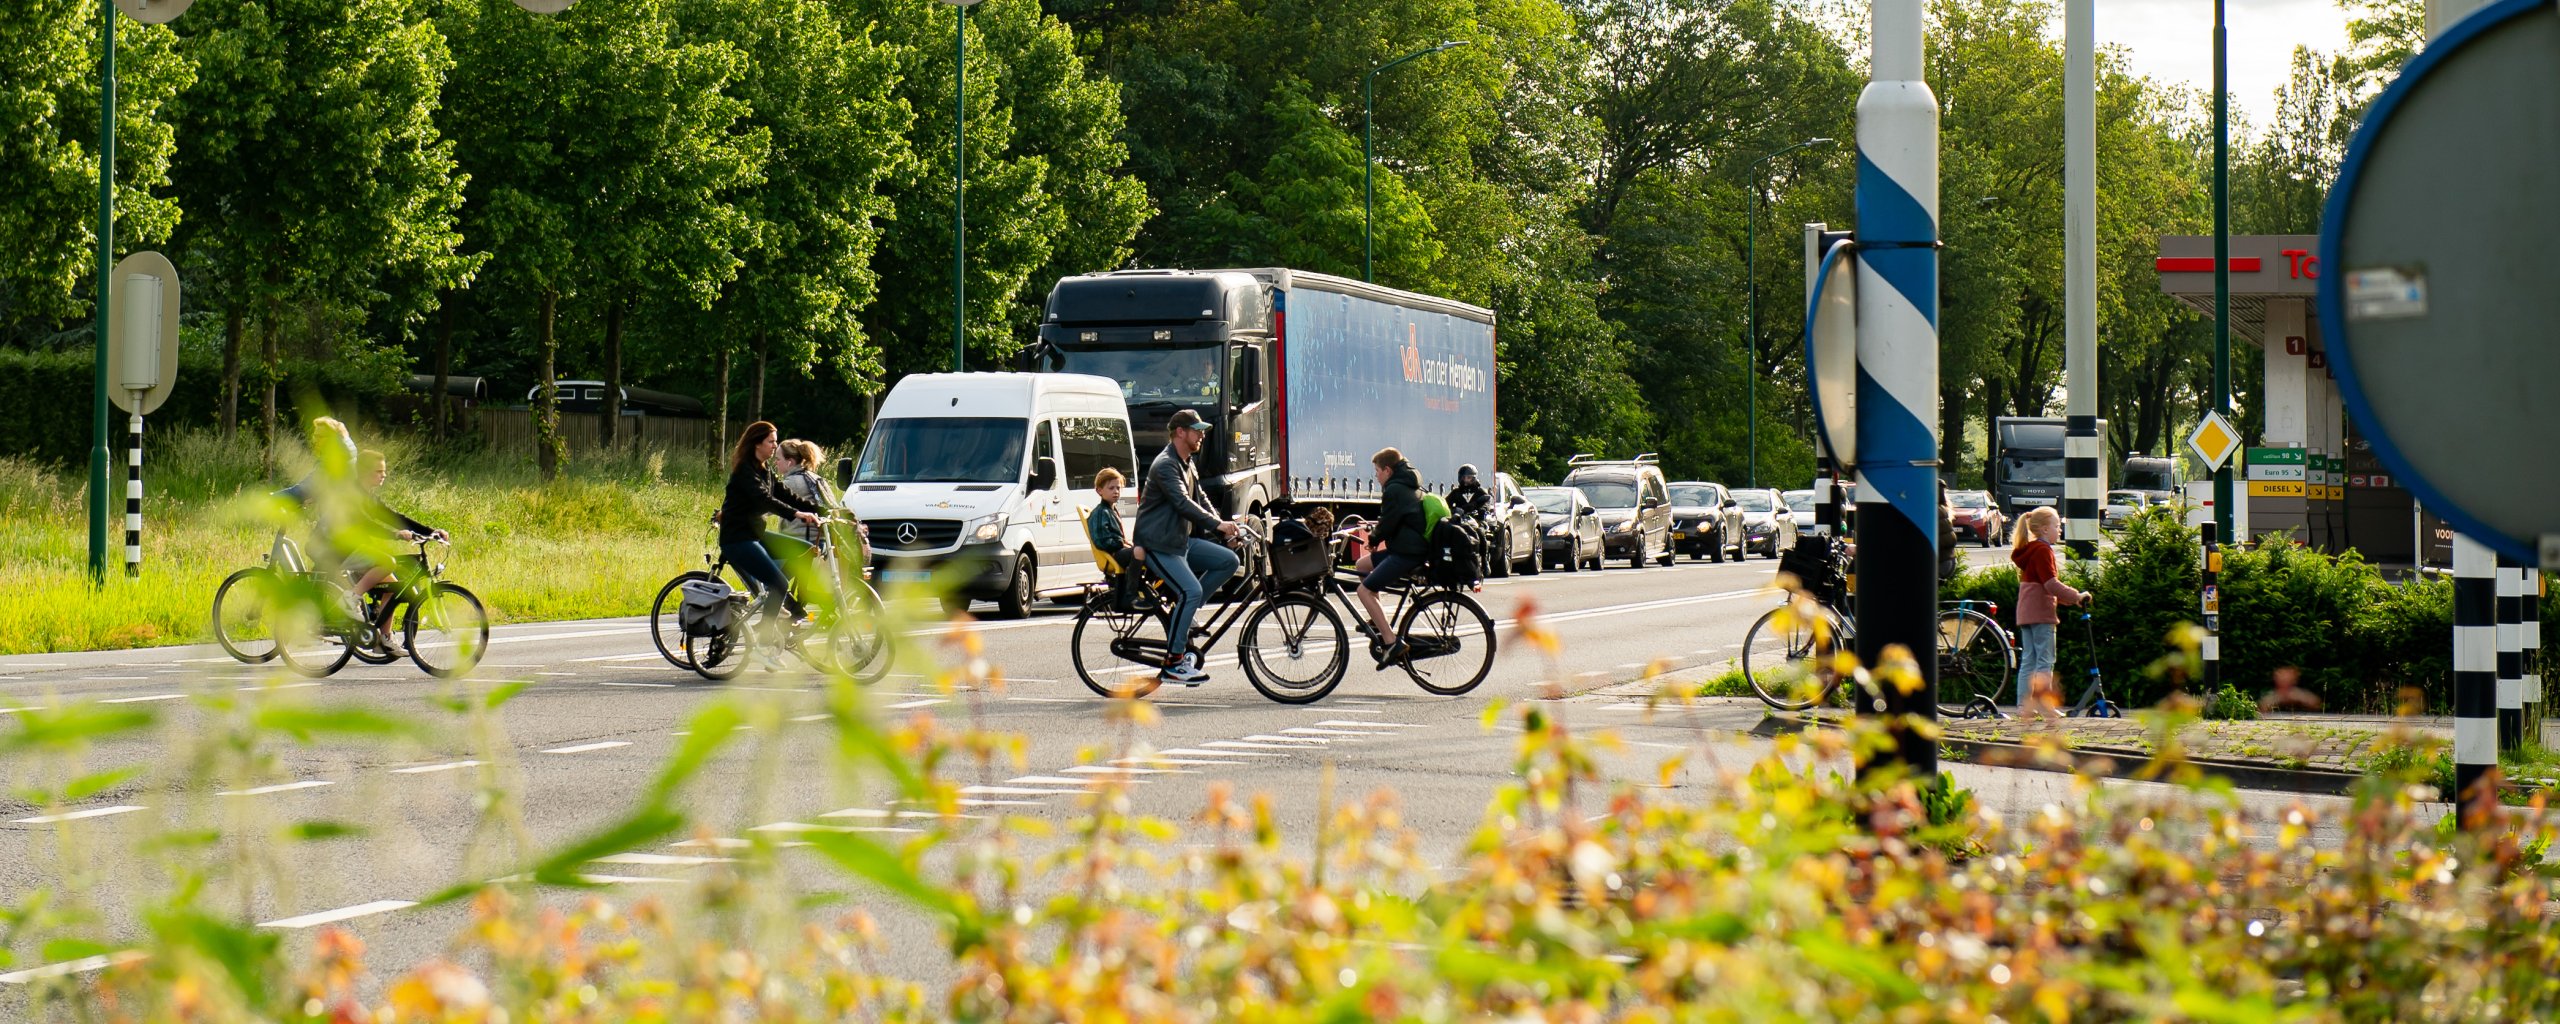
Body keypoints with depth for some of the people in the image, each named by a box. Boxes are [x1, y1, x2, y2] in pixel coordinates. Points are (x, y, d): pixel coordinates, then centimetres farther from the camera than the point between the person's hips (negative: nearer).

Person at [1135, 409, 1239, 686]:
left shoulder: (1187, 464, 17)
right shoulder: (1165, 465, -16)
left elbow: (1200, 499, 18)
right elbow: (1183, 503, -27)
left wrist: (1221, 526, 3)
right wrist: (1217, 524, -31)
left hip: (1182, 540, 10)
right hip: (1159, 544, -10)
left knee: (1228, 561, -2)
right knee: (1191, 591, -23)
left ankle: (1183, 610, 5)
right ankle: (1173, 662, -16)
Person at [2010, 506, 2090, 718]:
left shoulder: (2029, 550, 18)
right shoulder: (2042, 550, -12)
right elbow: (2051, 584, -20)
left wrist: (2072, 598, 21)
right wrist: (2076, 596, -14)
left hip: (2026, 613, 9)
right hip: (2041, 613, -9)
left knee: (2028, 660, 9)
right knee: (2045, 661, -7)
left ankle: (2024, 704, 8)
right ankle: (2045, 705, -8)